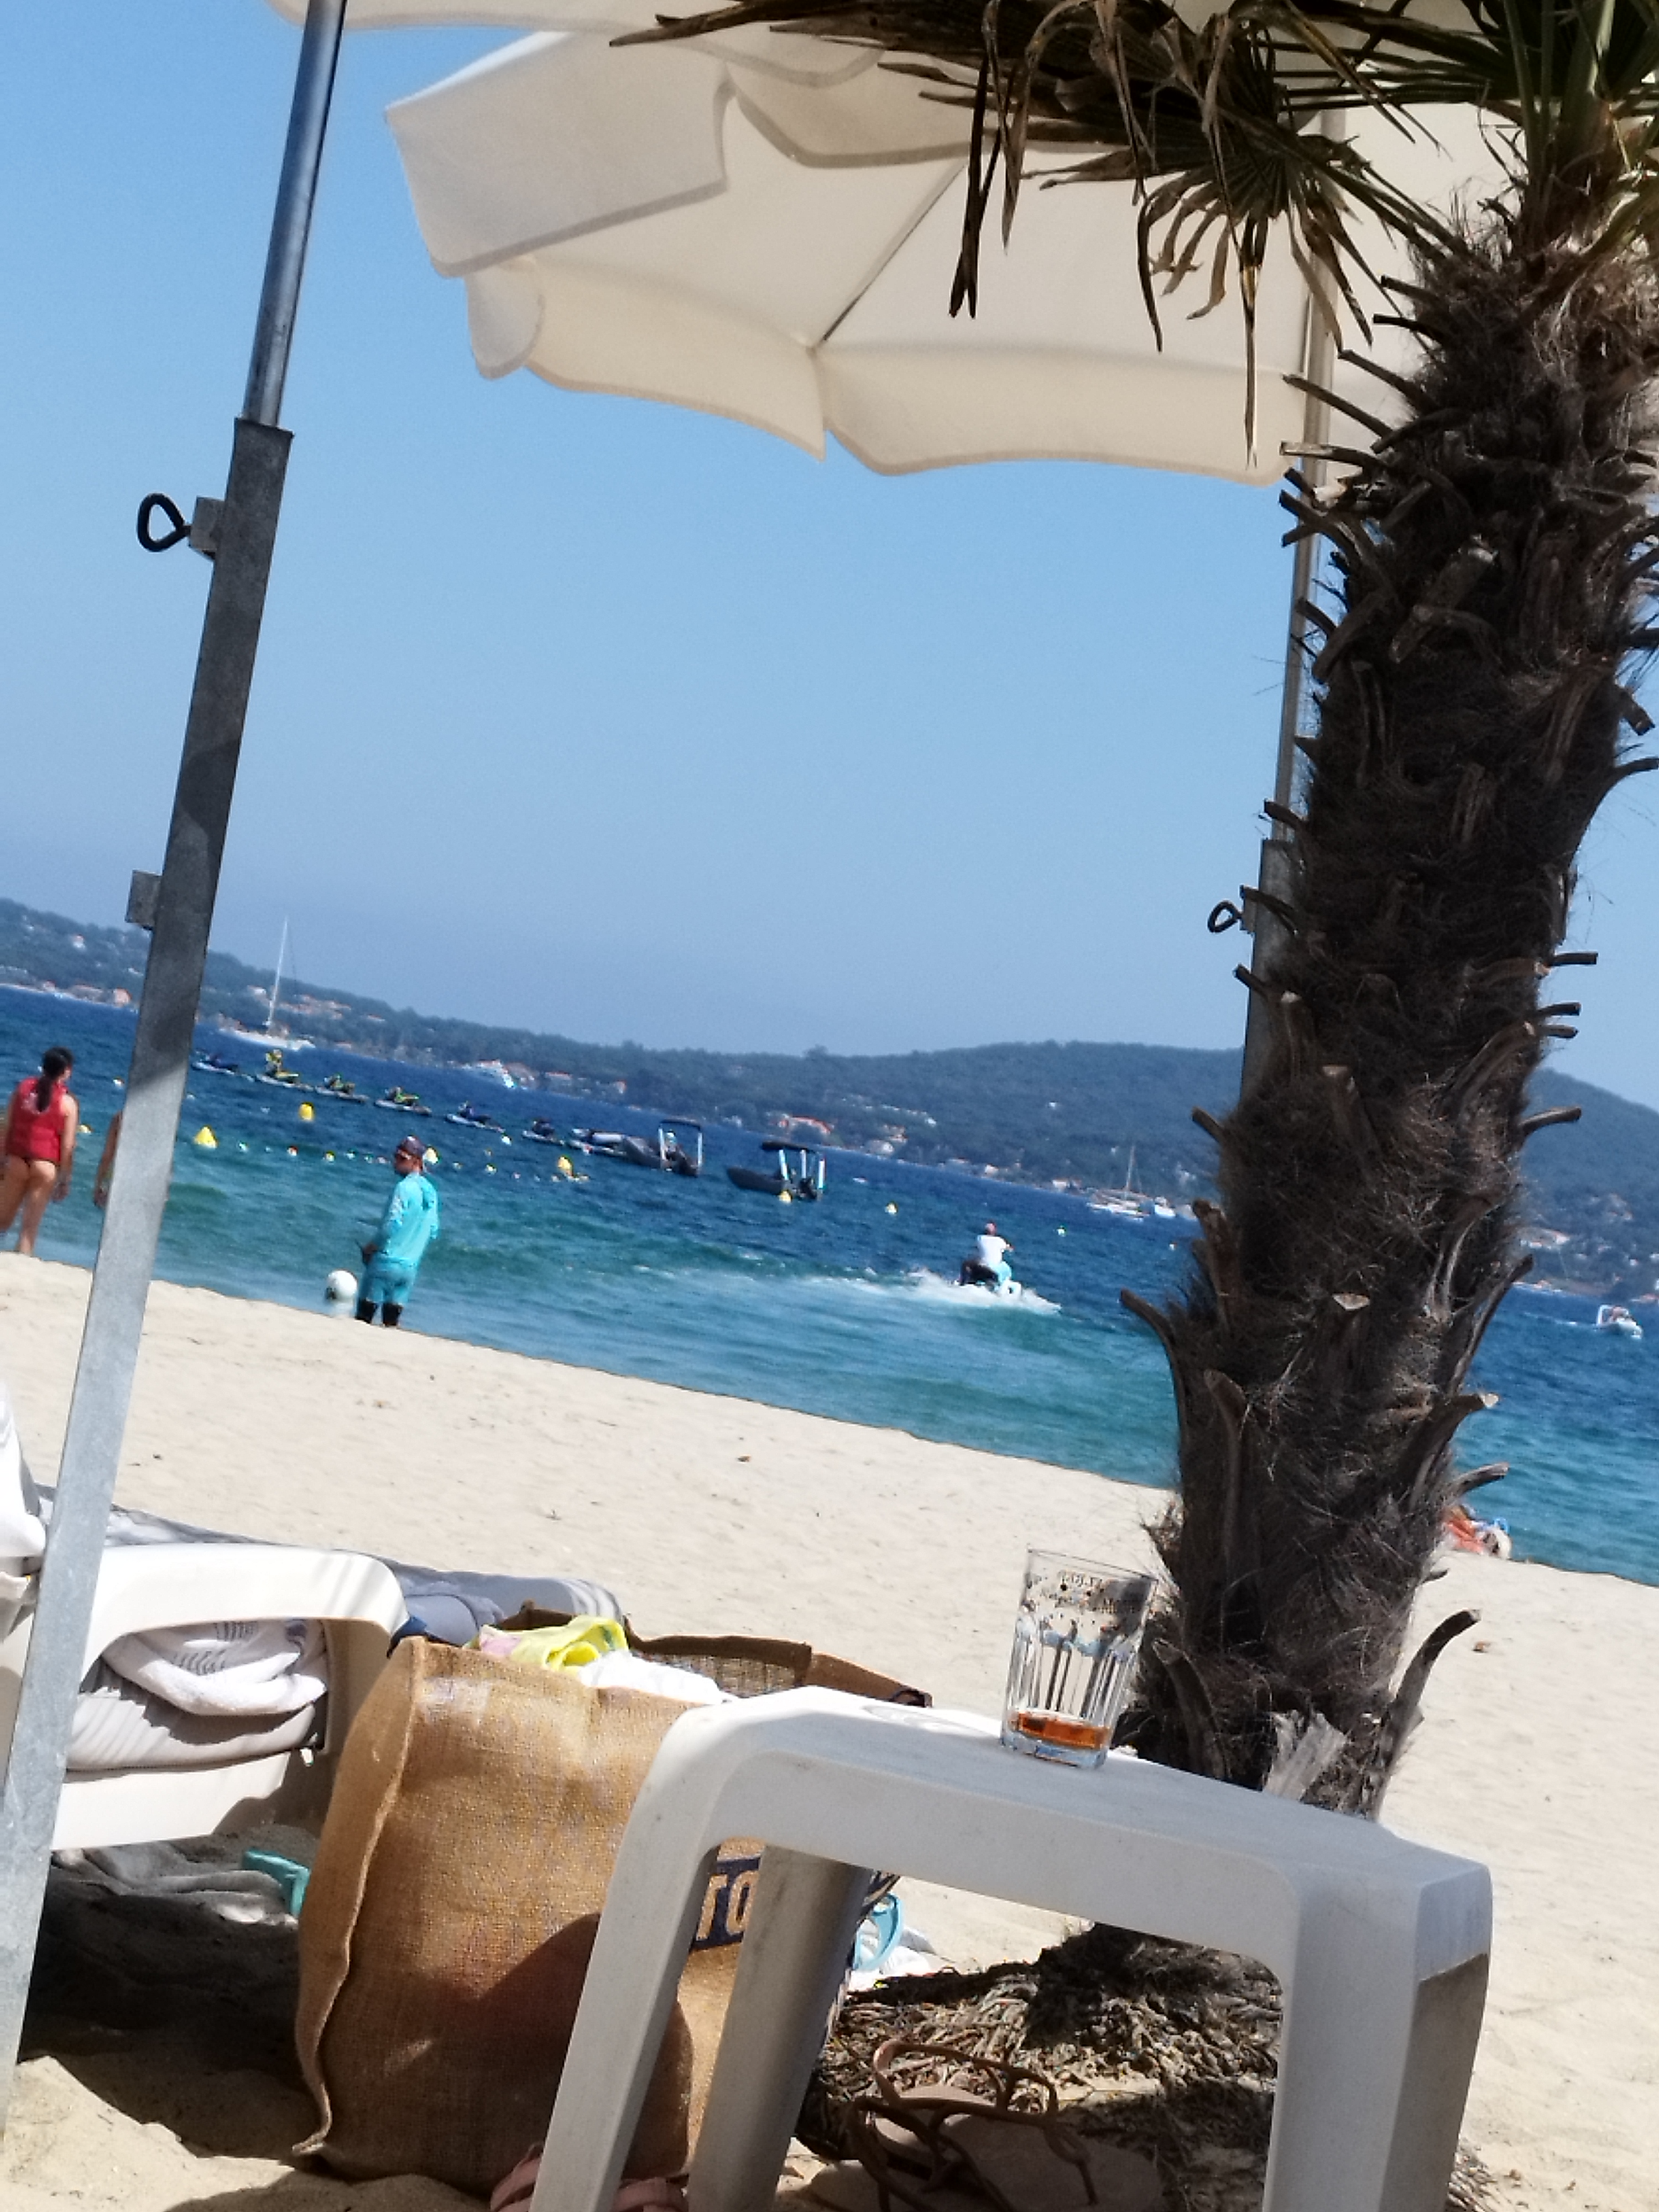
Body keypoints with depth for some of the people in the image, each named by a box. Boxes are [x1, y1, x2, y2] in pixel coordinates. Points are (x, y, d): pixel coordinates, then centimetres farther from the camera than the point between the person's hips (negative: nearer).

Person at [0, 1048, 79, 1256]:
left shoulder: (23, 1088, 2)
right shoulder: (68, 1103, -6)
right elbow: (68, 1147, -6)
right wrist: (65, 1180, 2)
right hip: (46, 1166, -2)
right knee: (30, 1227, 4)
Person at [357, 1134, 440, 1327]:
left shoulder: (405, 1188, -14)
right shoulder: (430, 1192, 9)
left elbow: (391, 1225, -18)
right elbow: (433, 1231, 13)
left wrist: (370, 1248, -5)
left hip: (387, 1261, -7)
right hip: (411, 1266, 7)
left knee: (363, 1318, 0)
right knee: (392, 1322, 8)